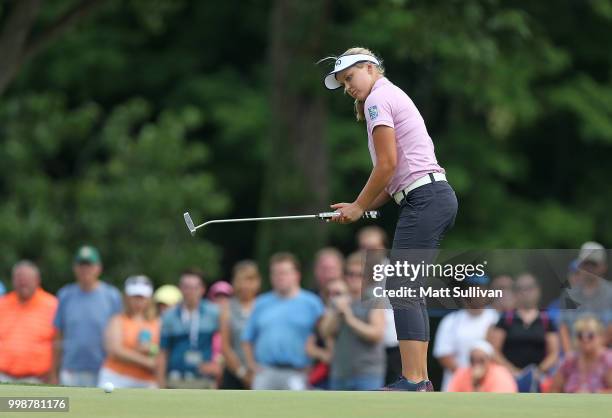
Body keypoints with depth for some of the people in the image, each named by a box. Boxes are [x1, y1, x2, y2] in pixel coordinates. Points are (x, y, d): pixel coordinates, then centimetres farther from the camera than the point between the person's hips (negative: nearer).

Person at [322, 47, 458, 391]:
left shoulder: (378, 98, -4)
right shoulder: (393, 97, 25)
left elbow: (388, 164, -12)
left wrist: (360, 206, -2)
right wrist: (361, 208, 12)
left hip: (425, 200, -10)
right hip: (438, 198, 10)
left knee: (402, 288, -12)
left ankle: (412, 380, -17)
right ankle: (420, 379, 7)